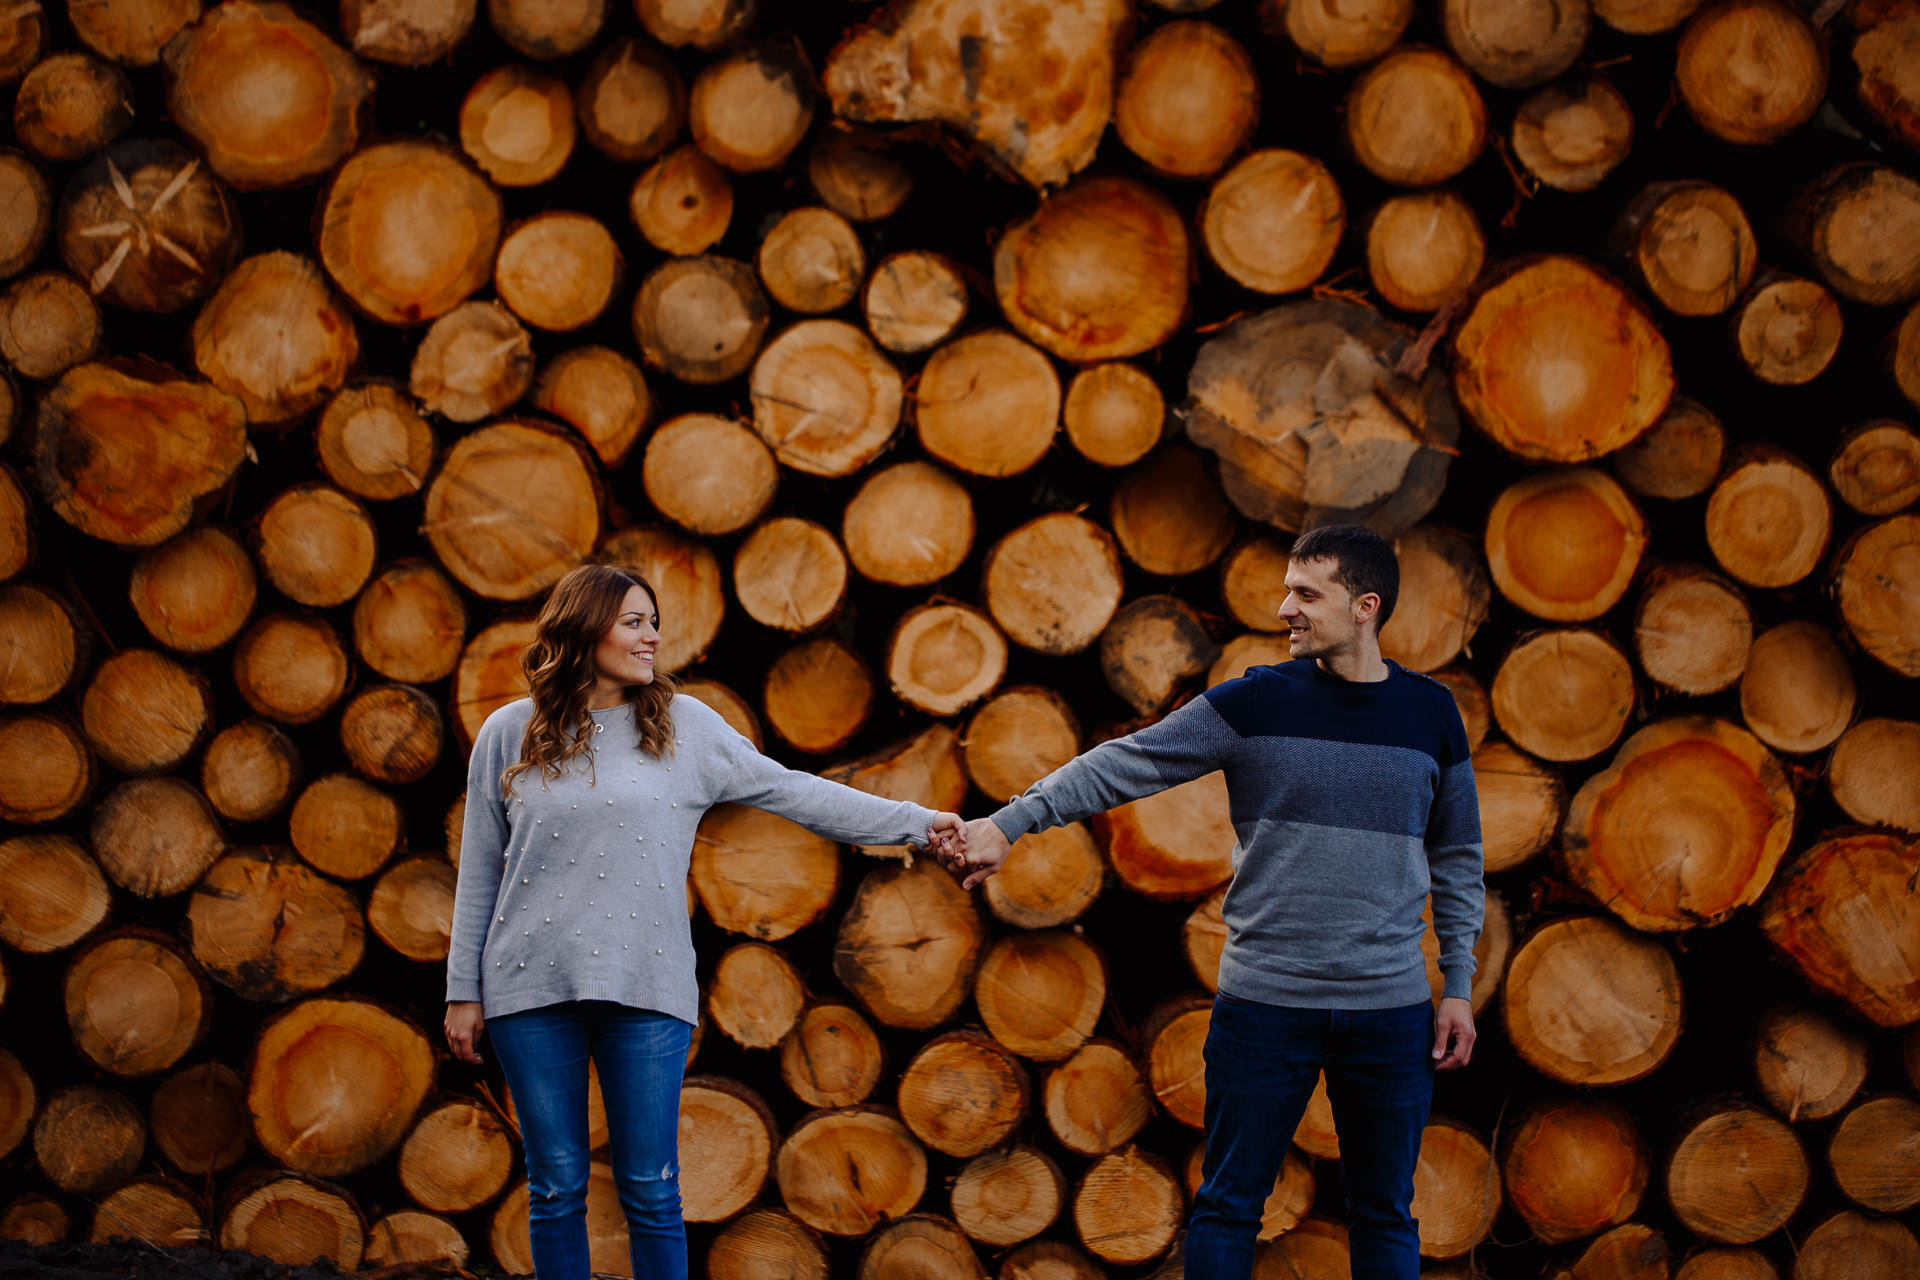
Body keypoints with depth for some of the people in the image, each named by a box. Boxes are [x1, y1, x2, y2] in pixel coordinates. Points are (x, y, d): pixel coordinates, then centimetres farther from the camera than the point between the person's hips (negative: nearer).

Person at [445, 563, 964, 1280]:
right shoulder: (509, 735, 6)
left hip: (646, 987, 0)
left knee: (651, 1191, 0)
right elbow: (480, 872, 9)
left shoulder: (682, 726, 6)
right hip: (531, 984, 0)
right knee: (555, 1188, 5)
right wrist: (464, 991, 7)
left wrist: (916, 823, 2)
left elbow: (788, 791, 7)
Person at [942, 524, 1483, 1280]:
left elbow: (1457, 861, 12)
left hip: (1389, 1013, 1)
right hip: (1265, 1004, -1)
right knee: (1227, 1210, 3)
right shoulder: (1257, 703, -2)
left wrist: (1459, 988, 7)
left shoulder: (1430, 715, 4)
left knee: (1385, 1217, 9)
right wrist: (1007, 824, -15)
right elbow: (1126, 765, -7)